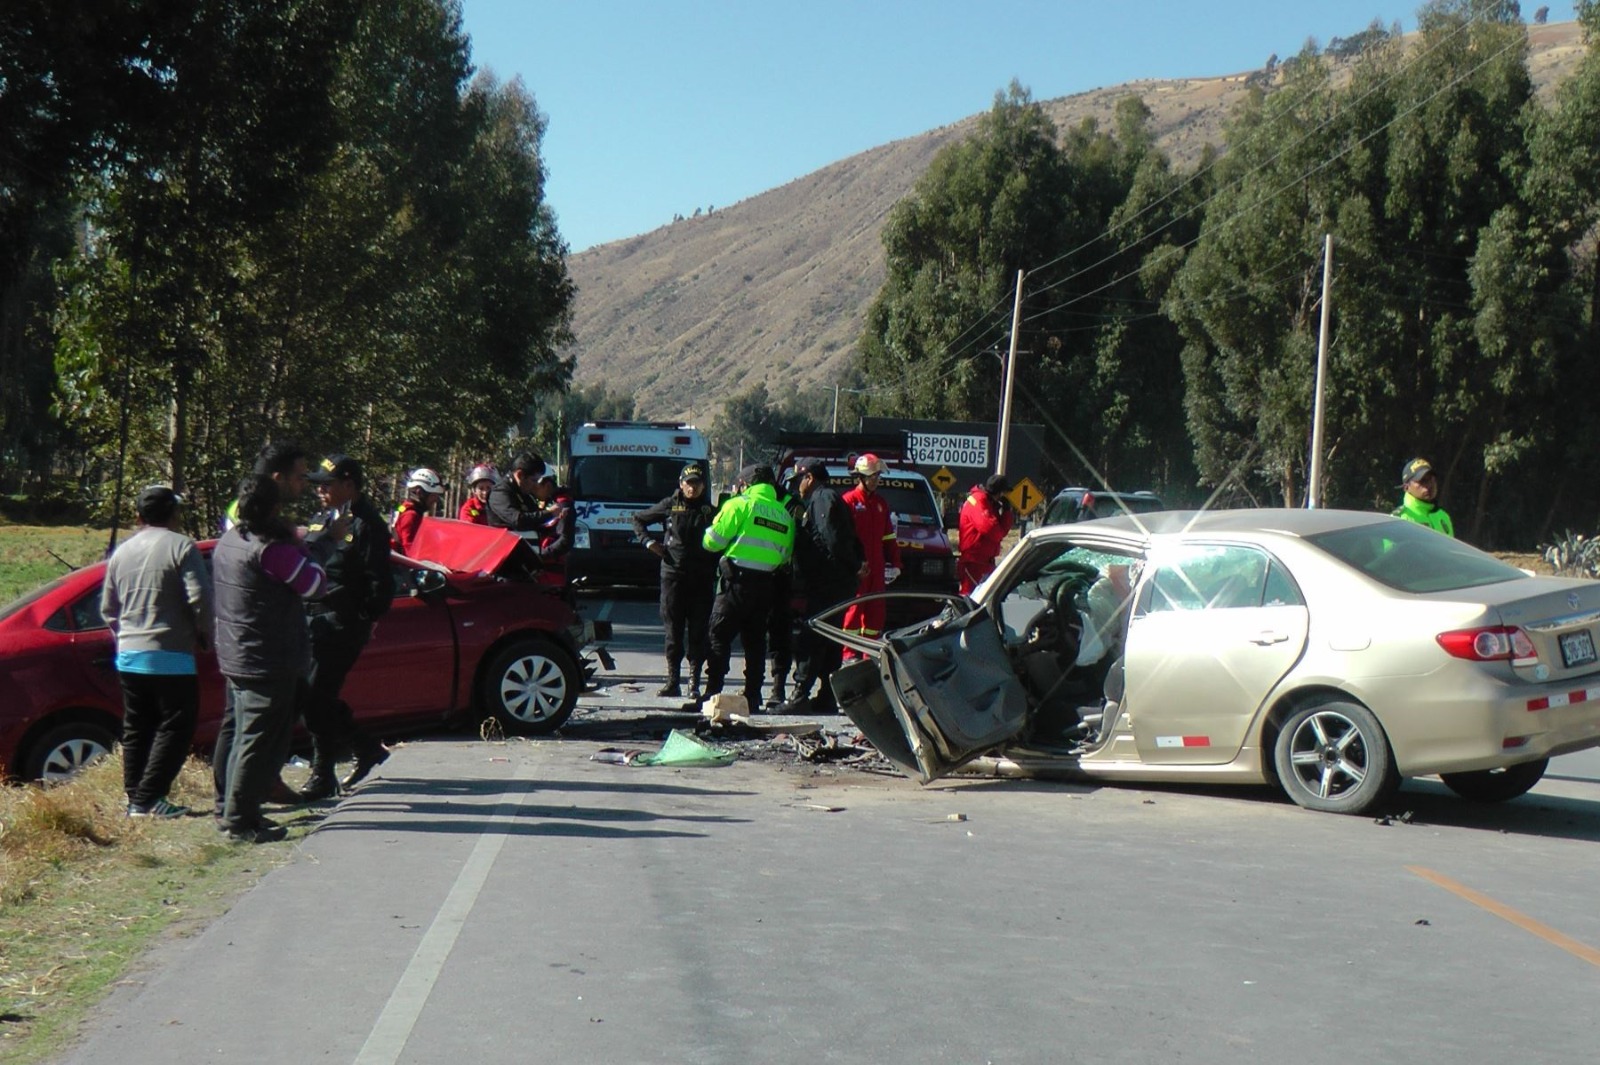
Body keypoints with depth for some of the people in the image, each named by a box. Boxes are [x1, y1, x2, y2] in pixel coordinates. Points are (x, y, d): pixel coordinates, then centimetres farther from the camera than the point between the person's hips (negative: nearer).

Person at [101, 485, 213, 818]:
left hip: (129, 655, 7)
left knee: (136, 729, 12)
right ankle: (148, 799, -9)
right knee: (174, 728, -2)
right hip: (170, 656, -7)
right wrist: (205, 635, -1)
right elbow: (200, 597, -16)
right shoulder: (181, 547, -9)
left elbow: (107, 608, 16)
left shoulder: (122, 552, 11)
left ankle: (134, 798, 12)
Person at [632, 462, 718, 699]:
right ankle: (673, 680, 5)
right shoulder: (670, 506, 8)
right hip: (672, 575, 0)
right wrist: (648, 541, 4)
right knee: (673, 629, 1)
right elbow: (638, 519, 18)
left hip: (702, 579, 0)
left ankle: (694, 682, 3)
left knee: (699, 631, -1)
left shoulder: (710, 511, 8)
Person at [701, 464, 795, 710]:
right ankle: (752, 697, 12)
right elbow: (785, 555, 10)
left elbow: (712, 541, -6)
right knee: (755, 641, 12)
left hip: (737, 581, -5)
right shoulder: (784, 515, 10)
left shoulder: (740, 504, -6)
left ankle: (712, 693, -6)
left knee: (719, 636, 0)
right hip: (765, 584, 5)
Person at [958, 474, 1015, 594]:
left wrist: (1006, 511, 1)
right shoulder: (978, 501, -13)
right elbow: (988, 527, -27)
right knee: (970, 595, -10)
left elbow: (1000, 530, 14)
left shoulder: (990, 503, 18)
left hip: (986, 560, 10)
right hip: (973, 561, -10)